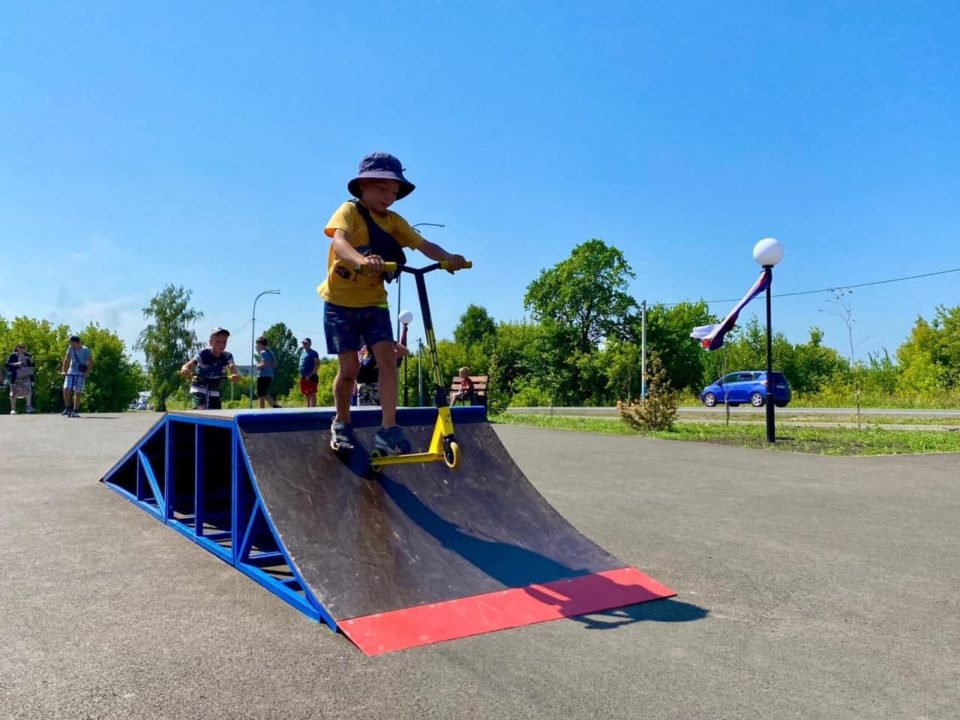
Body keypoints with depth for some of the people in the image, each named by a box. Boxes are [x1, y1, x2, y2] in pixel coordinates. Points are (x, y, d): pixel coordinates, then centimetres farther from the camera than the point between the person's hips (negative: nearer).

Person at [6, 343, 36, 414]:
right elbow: (7, 365, -7)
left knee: (28, 391, -10)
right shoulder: (13, 355, -3)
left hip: (26, 376, 2)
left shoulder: (28, 355, 8)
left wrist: (31, 360, -7)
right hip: (16, 377, -2)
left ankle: (29, 406, 1)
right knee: (14, 393, 2)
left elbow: (32, 365, 12)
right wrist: (16, 364, -21)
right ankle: (13, 409, 11)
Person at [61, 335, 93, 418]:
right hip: (71, 372, 3)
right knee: (66, 389, -9)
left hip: (81, 373, -3)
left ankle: (75, 411, 5)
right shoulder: (70, 348, 4)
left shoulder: (85, 350, -7)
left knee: (77, 392, -3)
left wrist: (87, 372, -18)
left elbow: (90, 362, -7)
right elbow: (66, 360, 8)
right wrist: (63, 371, -2)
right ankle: (68, 408, 8)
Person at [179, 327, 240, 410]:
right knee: (200, 410, -25)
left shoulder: (227, 356, -15)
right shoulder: (203, 354, -21)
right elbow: (189, 365, -33)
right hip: (199, 388, -4)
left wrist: (235, 375, -60)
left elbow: (232, 367, -35)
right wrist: (185, 369, -59)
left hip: (214, 390, 4)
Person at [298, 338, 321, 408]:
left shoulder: (313, 353, -6)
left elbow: (317, 365, -13)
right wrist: (301, 375, 15)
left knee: (312, 394, -11)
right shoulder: (302, 352, 19)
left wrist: (310, 375, -20)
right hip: (303, 377, 9)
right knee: (306, 395, 11)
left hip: (311, 377, -9)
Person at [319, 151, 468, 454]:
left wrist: (448, 258, -32)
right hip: (341, 302, -4)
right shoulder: (350, 211, -12)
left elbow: (423, 244, -11)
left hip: (374, 302, 4)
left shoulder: (394, 221, 2)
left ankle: (388, 429, -9)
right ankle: (341, 424, 20)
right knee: (349, 367, -4)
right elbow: (338, 240, -33)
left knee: (387, 359, -12)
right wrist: (361, 260, -54)